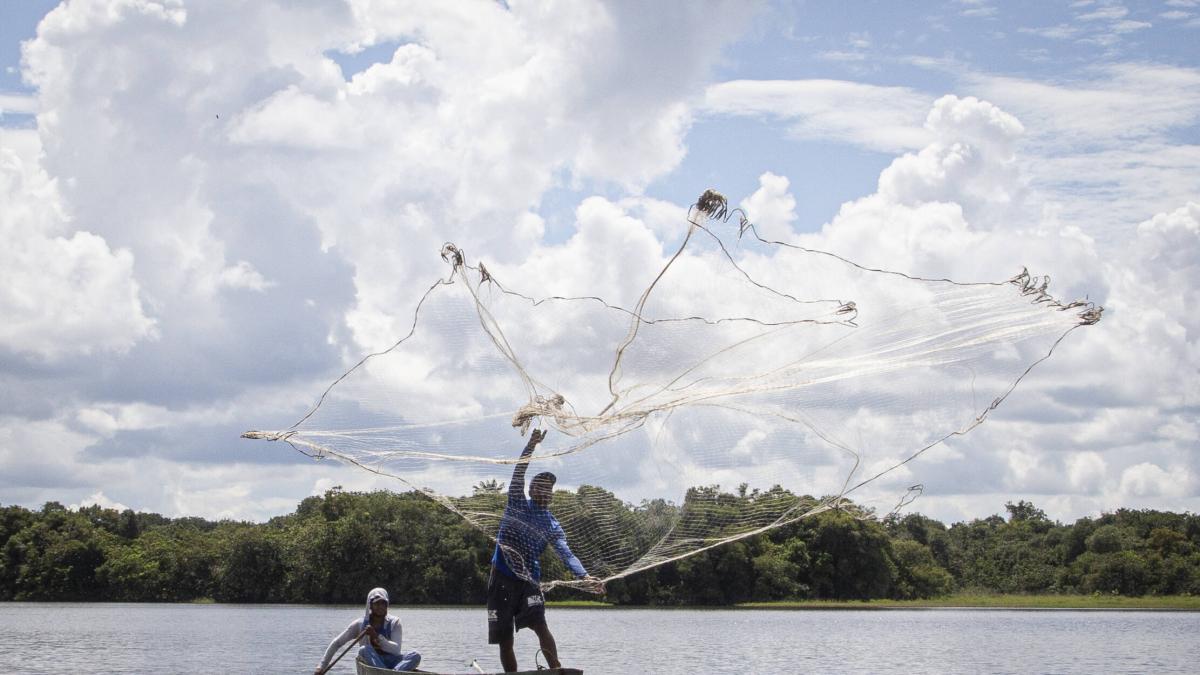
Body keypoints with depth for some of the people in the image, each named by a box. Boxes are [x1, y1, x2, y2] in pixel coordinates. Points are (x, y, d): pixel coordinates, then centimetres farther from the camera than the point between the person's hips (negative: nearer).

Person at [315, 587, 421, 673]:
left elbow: (396, 649, -12)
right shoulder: (360, 624, 1)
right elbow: (336, 643, 4)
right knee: (364, 649, -33)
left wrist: (377, 636, -24)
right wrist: (322, 666, -2)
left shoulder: (394, 623, 1)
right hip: (370, 664, -1)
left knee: (415, 656, -27)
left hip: (390, 662, 1)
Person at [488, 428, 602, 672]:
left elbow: (566, 554, -7)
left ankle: (557, 670, -29)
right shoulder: (517, 505, 5)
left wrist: (584, 575, -25)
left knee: (540, 624, -23)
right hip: (502, 579, 0)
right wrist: (530, 446, -22)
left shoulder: (552, 526, 7)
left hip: (529, 580, 0)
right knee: (504, 640, 0)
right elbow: (518, 474, -8)